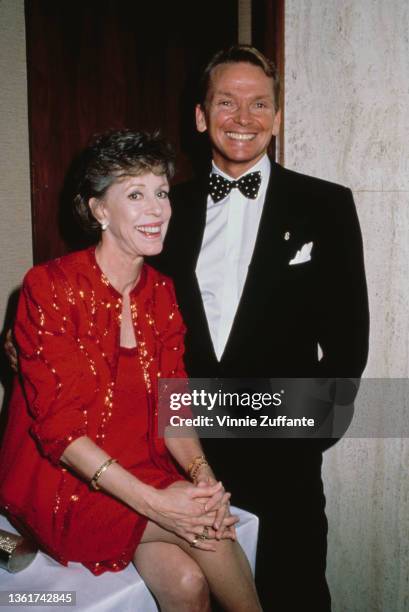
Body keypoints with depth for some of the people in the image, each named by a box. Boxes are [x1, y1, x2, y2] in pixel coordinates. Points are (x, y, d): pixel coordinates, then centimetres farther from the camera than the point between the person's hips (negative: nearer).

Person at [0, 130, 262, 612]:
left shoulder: (161, 292, 3)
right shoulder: (49, 287, -14)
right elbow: (57, 424, -18)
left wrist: (201, 474, -17)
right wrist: (152, 502, -25)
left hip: (144, 473, 4)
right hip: (60, 483, -4)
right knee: (207, 527, -22)